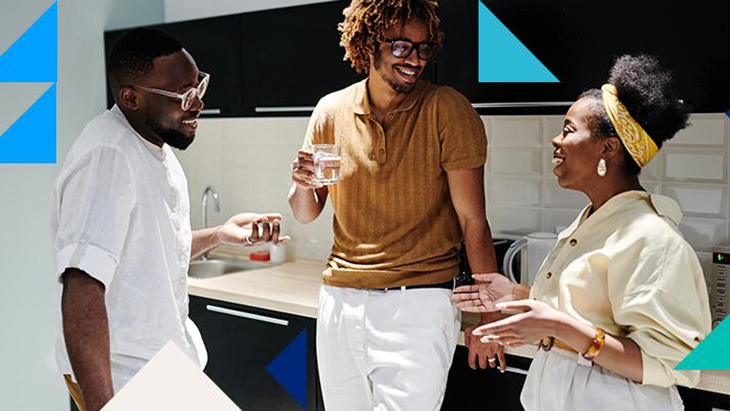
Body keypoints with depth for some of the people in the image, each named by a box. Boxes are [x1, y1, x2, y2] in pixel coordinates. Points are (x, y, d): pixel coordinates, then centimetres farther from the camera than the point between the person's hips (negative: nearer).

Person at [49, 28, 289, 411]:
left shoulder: (154, 142, 5)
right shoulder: (107, 156, -26)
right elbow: (83, 286, -34)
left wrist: (221, 233, 5)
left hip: (164, 355, 9)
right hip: (120, 375, -9)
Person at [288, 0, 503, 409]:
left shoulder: (446, 109, -8)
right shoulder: (331, 111, 3)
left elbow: (472, 220, -9)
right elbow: (306, 214, 11)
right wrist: (303, 184, -12)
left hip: (419, 302, -4)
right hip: (339, 299, 4)